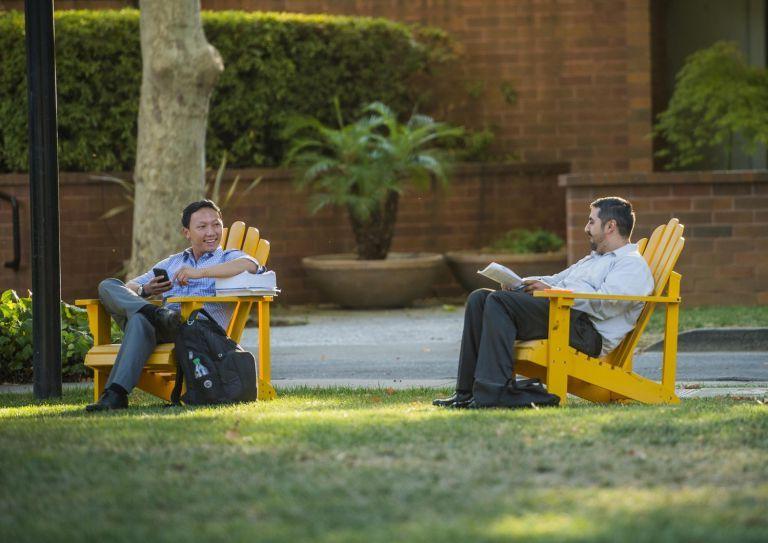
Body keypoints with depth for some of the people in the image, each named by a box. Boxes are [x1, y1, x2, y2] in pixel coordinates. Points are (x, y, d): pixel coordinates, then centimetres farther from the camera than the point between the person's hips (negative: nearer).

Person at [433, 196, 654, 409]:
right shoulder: (592, 259, 34)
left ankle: (491, 395, -34)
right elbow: (557, 279, 33)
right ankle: (467, 392, -10)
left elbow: (604, 303, -16)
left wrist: (553, 291, -13)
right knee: (479, 299, -1)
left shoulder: (634, 264, 0)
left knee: (499, 301, -25)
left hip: (586, 331, -10)